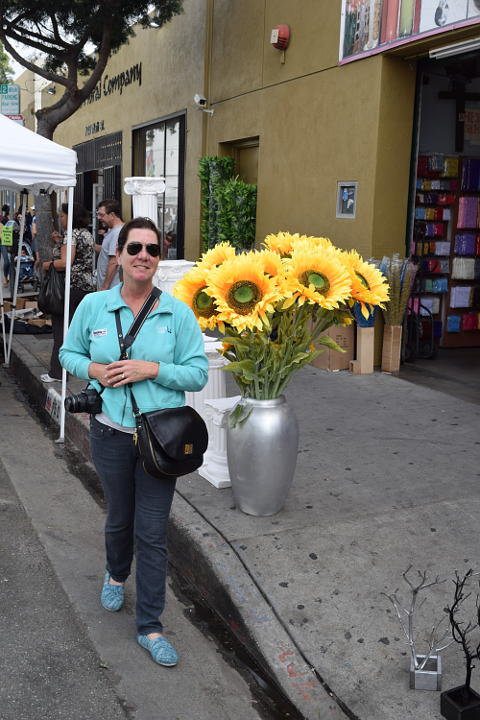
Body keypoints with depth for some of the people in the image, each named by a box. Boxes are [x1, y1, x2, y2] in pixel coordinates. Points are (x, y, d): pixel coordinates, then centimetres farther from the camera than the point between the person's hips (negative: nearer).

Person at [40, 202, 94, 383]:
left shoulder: (71, 235, -14)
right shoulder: (87, 234, 14)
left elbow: (65, 263, -24)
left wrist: (46, 265, -8)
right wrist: (60, 243, 18)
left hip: (70, 287, -9)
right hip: (86, 285, 9)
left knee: (62, 329, -3)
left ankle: (57, 372, 0)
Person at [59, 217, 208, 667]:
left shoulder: (177, 313, -5)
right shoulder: (93, 306, -1)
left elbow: (198, 374, -4)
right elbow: (69, 353, 11)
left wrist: (152, 369, -18)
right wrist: (94, 369, -9)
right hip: (111, 433, 1)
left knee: (153, 533, 3)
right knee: (119, 519, 19)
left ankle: (150, 627, 19)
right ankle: (116, 575, 53)